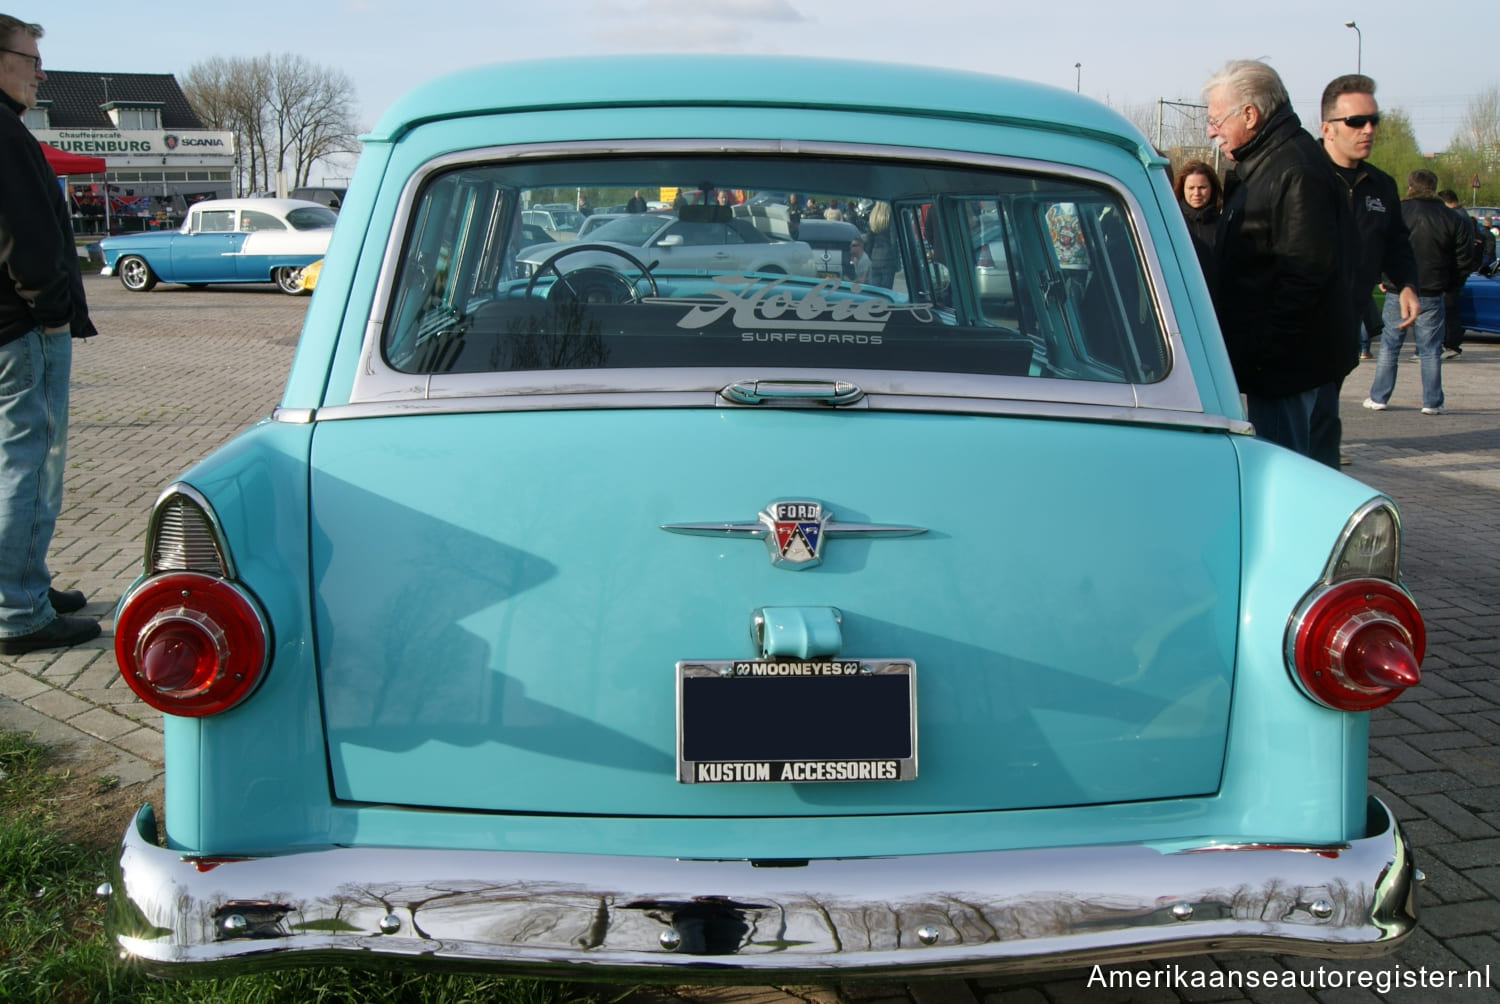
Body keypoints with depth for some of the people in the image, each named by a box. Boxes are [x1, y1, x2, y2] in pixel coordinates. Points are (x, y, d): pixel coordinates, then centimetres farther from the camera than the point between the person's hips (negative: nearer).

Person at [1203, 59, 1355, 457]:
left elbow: (1306, 271, -24)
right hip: (1270, 354, 11)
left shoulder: (1296, 171, -18)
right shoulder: (1262, 164, 17)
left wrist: (1264, 348, -23)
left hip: (1283, 362, -11)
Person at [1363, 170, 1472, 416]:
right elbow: (1465, 259, 2)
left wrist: (1381, 278, 8)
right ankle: (1433, 402, 7)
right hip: (1431, 294, 1)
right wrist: (1448, 285, 13)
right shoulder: (1451, 218, 0)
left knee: (1389, 347, 9)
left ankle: (1378, 398, 10)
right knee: (1430, 351, 6)